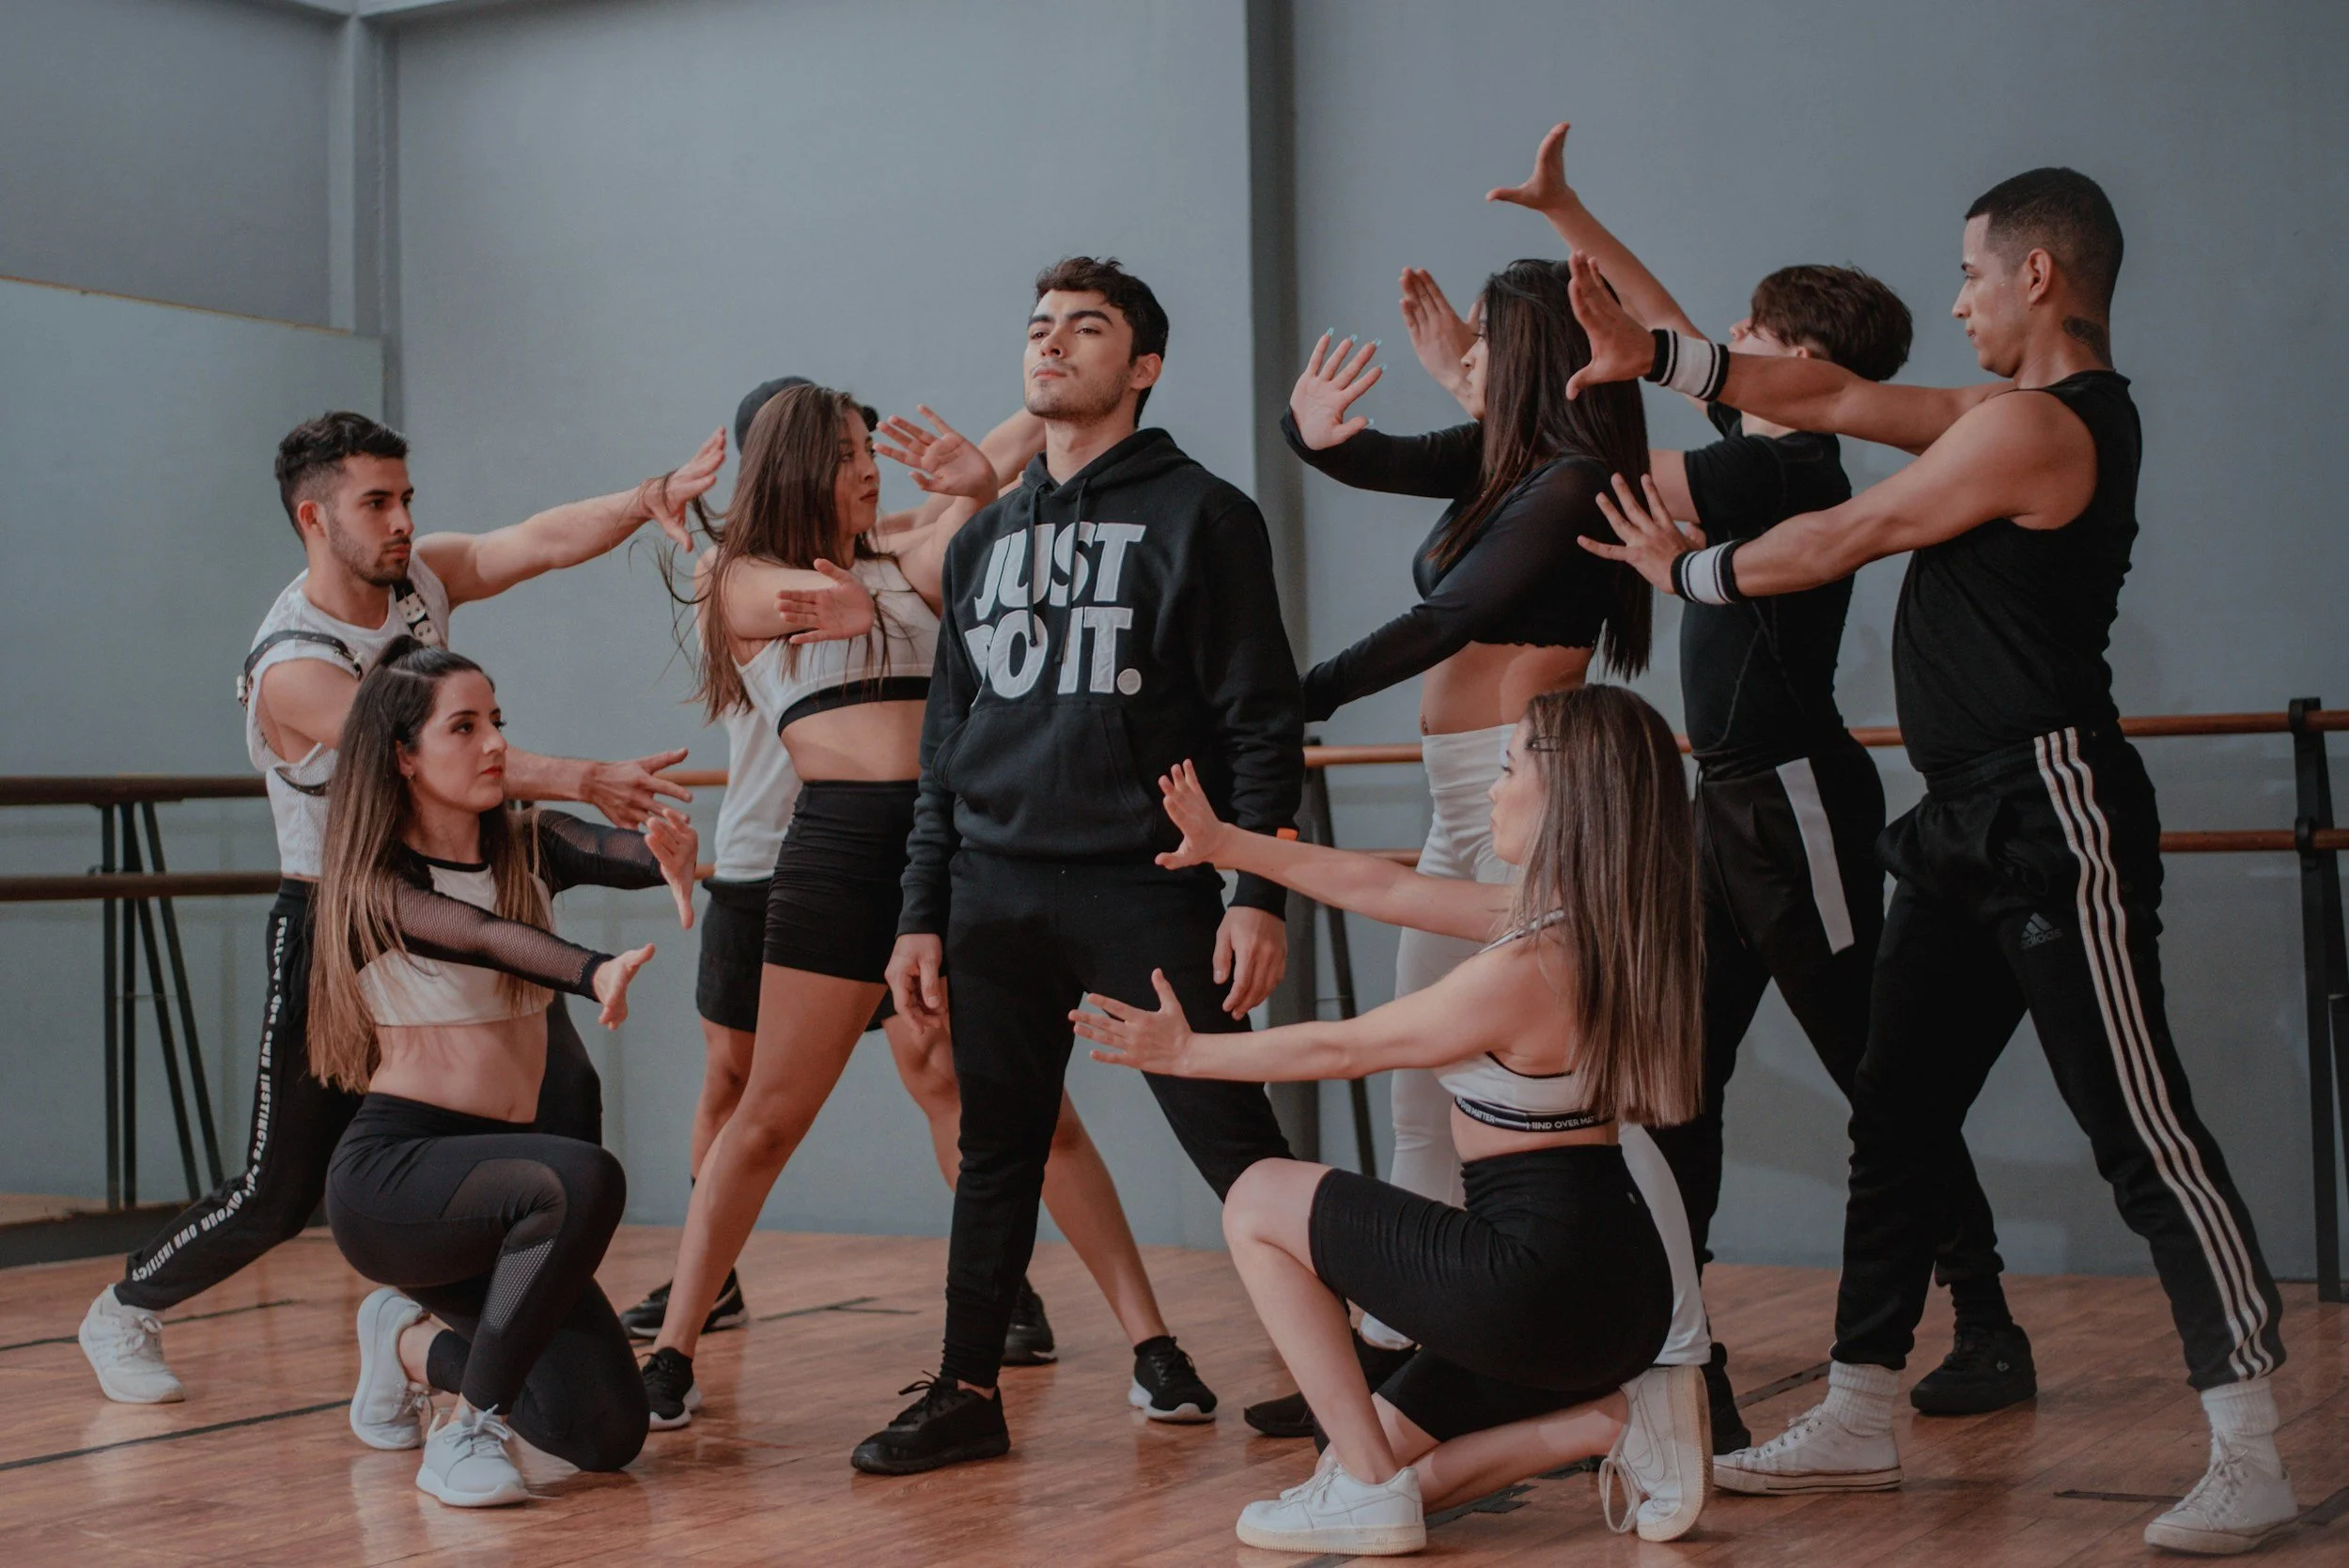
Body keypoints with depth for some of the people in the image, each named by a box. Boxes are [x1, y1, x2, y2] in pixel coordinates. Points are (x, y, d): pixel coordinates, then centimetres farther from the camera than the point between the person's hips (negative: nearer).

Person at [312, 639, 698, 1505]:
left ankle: (415, 1343, 24)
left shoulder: (529, 845, 6)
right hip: (393, 1172, -6)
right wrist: (593, 971, -48)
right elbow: (485, 937, -29)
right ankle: (466, 1433, -20)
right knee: (584, 1179, -36)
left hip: (490, 1176, 6)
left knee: (608, 1433, -3)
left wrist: (673, 856, -40)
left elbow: (632, 854, -15)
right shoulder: (376, 886, -8)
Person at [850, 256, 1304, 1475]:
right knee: (996, 1155, 10)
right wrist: (922, 912, 12)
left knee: (1235, 1145, -6)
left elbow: (1260, 723, -5)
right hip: (994, 892, 5)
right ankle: (967, 1394, 19)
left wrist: (1259, 892, -14)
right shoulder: (983, 540, 17)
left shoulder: (1198, 517, 1)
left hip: (1145, 889, -5)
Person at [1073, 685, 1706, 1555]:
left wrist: (1185, 1052, 5)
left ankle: (1369, 1490, 1)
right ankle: (1608, 1421, 8)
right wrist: (1226, 845, 17)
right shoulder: (1587, 923, 5)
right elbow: (1386, 887, 13)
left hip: (1543, 1279, -9)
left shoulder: (1521, 972, -22)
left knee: (1259, 1203, 3)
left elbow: (1337, 1048, -8)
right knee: (1383, 1464, 20)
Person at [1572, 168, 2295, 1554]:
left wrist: (1686, 569, 7)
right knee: (1898, 1117, 12)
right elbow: (1840, 399, 18)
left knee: (2142, 1130, -9)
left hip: (2051, 815, -11)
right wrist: (1654, 356, 14)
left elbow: (1846, 539, -8)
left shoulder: (2041, 425, -14)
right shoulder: (2018, 415, 16)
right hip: (1971, 826, 11)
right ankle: (1861, 1418, 20)